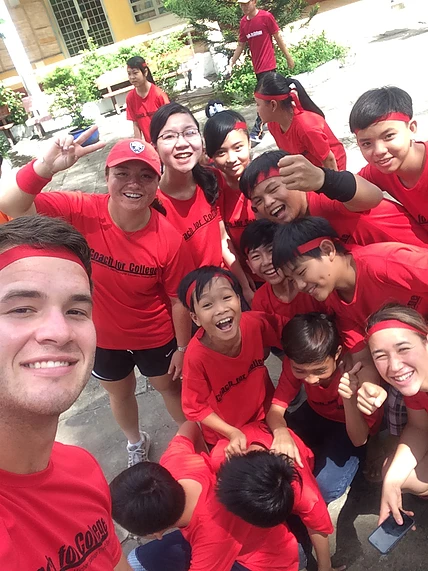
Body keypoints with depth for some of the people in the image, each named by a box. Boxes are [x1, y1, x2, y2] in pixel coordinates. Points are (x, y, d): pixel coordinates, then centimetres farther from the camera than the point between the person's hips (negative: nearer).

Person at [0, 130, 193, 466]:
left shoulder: (169, 239, -26)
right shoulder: (83, 212, -25)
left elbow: (179, 300, -15)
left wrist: (182, 347, -5)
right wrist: (46, 166, -48)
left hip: (156, 337, -2)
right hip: (102, 337, 2)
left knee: (169, 386, 25)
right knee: (120, 393, 29)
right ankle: (136, 442, 62)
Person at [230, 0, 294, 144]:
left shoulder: (266, 16, -9)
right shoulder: (243, 22, 7)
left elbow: (278, 38, -3)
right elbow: (241, 45, 14)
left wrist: (288, 57, 1)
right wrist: (231, 63, 10)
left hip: (268, 65, -6)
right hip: (257, 67, 7)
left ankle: (257, 131, -11)